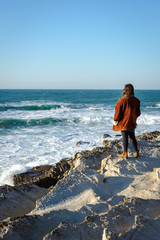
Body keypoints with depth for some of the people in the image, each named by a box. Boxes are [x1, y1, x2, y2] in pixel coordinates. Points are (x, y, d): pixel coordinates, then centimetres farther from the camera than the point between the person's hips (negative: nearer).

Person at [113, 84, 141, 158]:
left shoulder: (122, 100, -17)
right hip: (132, 122, 5)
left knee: (125, 137, 2)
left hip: (123, 122, -5)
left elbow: (118, 112, -13)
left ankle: (125, 153, 7)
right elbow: (138, 113, 8)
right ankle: (136, 152, 17)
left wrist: (115, 120, -1)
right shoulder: (136, 100, 0)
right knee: (132, 137, 16)